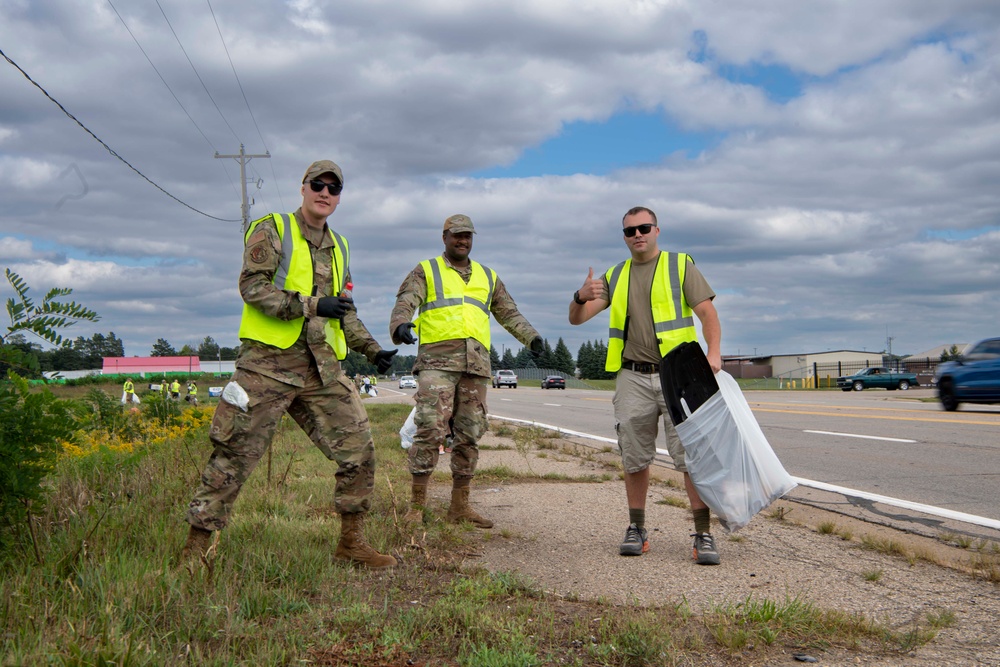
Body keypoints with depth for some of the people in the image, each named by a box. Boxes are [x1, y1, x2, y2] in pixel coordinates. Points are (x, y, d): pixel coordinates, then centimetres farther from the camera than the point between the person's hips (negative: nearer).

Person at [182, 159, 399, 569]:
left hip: (322, 369, 6)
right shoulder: (272, 231, 0)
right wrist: (312, 304, -19)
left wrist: (372, 349, 15)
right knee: (234, 455, -2)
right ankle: (195, 547, 9)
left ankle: (351, 542, 16)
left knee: (358, 450, 2)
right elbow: (252, 287, -13)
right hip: (269, 364, -6)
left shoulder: (338, 247, 20)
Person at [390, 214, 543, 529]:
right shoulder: (426, 271, 12)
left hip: (476, 363, 4)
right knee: (430, 429, -14)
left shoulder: (488, 277, 24)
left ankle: (460, 506, 11)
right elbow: (405, 302, -4)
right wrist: (400, 325, -27)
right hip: (437, 359, -4)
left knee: (469, 435, 4)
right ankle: (416, 505, -8)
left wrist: (531, 336, 2)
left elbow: (509, 314, 21)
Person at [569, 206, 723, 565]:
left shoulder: (680, 265, 5)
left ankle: (703, 535, -4)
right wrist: (581, 296, -15)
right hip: (633, 377, 3)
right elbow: (576, 318, 9)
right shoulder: (615, 276, 15)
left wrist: (713, 352, -22)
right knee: (635, 458, 7)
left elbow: (707, 312, -3)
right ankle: (637, 530, 18)